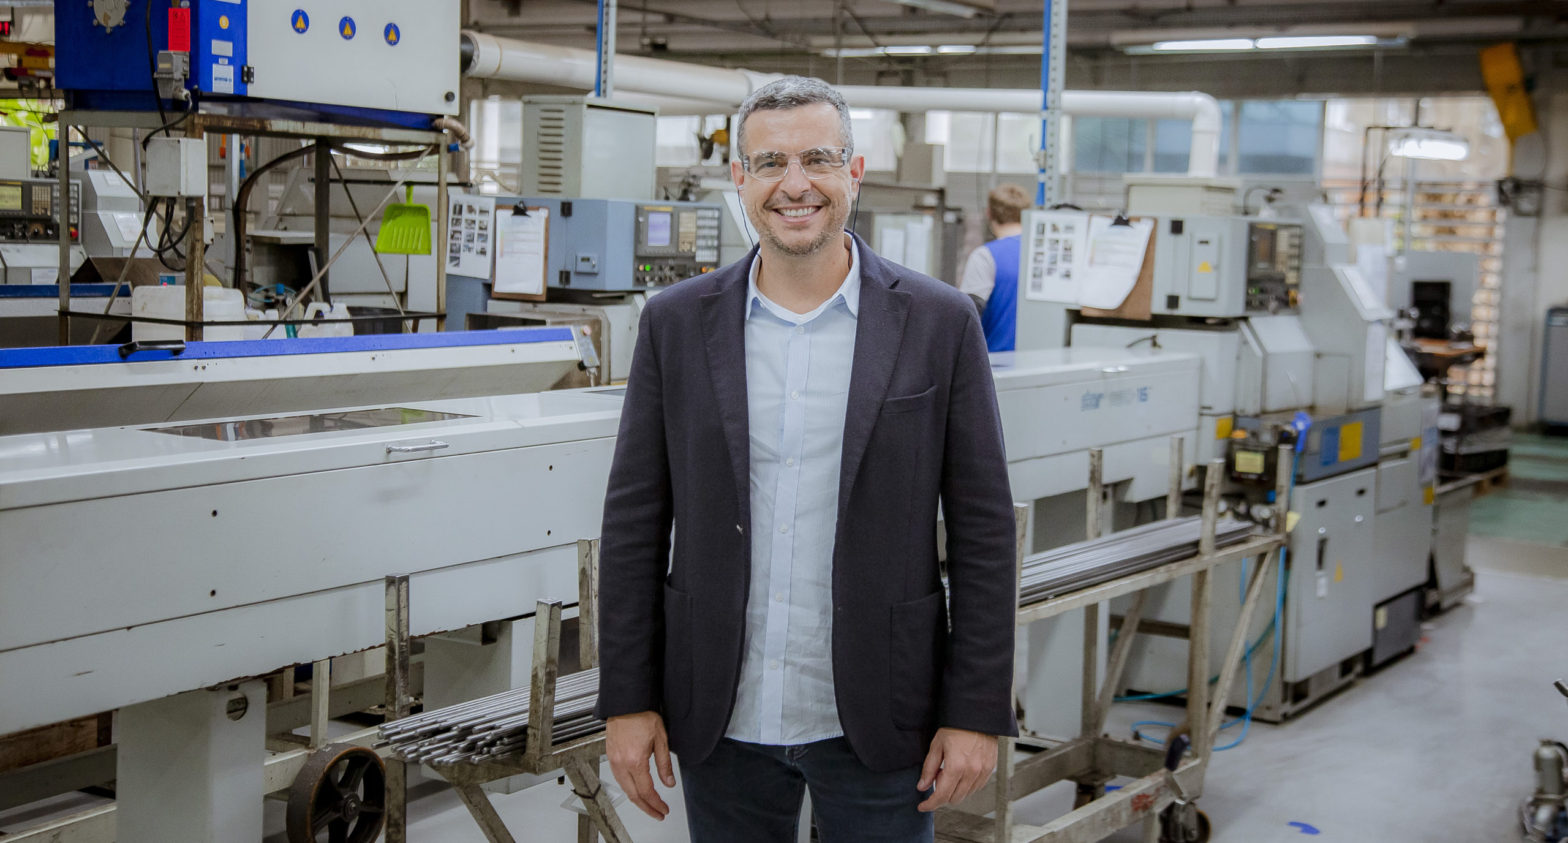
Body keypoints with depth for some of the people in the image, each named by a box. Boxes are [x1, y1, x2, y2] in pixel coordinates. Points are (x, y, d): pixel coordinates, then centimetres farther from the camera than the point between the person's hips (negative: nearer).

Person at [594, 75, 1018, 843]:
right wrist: (627, 700, -1)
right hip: (720, 720, 2)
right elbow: (635, 522, 3)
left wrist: (977, 713, -5)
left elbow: (983, 530, -3)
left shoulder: (939, 323, -4)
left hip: (876, 721, -1)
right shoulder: (677, 322, 1)